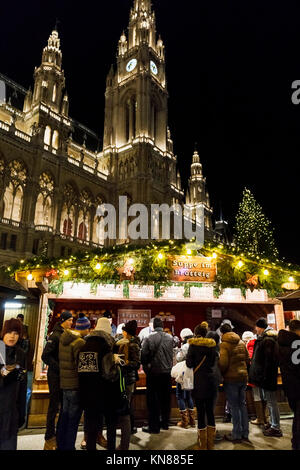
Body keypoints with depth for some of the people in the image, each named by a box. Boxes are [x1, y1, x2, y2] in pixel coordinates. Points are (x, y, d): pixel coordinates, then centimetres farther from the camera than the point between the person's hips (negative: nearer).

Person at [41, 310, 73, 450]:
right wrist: (60, 368, -20)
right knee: (54, 406, 1)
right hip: (55, 376, -8)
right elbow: (45, 356, -20)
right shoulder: (55, 336, -14)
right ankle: (49, 439, 14)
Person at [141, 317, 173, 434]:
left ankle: (154, 426, 10)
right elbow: (172, 355, 6)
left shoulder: (148, 338, -14)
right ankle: (165, 423, 27)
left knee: (153, 400, 5)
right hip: (167, 372, 4)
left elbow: (144, 355, -11)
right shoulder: (170, 338, -3)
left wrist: (146, 368, 4)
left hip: (153, 373, -4)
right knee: (165, 399, 16)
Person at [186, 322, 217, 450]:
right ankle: (211, 444, 21)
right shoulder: (212, 345, 4)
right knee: (210, 411, 12)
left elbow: (189, 363, -9)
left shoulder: (193, 345, -9)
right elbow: (213, 362, 11)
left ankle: (203, 445, 9)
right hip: (210, 381, 4)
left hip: (199, 382, -4)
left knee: (201, 412, 2)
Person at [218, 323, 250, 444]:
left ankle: (237, 435, 12)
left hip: (231, 379, -6)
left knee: (234, 406, 3)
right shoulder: (241, 342, 8)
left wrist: (220, 374, -2)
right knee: (242, 404, 15)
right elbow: (247, 360, 12)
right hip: (243, 377, 6)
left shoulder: (224, 344, -13)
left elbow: (223, 363, -19)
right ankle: (245, 434, 22)